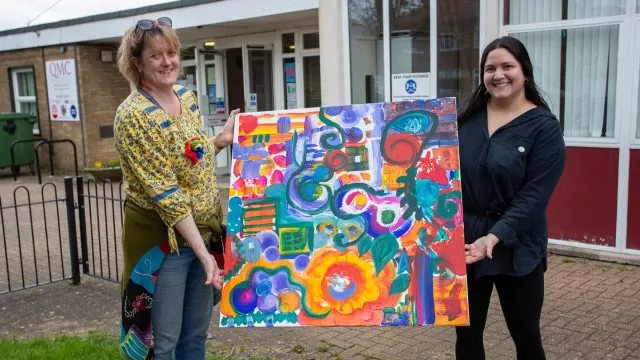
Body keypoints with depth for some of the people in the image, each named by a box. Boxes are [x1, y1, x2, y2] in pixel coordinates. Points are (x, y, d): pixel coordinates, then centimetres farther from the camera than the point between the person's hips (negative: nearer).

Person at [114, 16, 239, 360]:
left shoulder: (187, 97, 5)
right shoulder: (133, 114, -17)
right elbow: (164, 192, -22)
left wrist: (222, 139, 4)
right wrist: (202, 251, -23)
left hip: (204, 232, 7)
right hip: (162, 239, -7)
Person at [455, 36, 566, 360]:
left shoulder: (544, 128, -8)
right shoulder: (468, 118, 5)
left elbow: (533, 196, -15)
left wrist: (495, 237, -25)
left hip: (514, 249, -3)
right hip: (462, 242, 4)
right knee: (466, 334, 12)